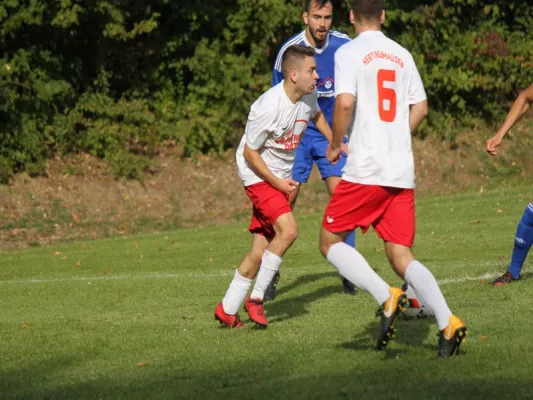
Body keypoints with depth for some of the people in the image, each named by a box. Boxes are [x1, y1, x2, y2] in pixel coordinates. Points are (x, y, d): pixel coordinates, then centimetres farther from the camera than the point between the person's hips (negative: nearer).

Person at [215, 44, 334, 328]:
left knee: (260, 251, 6)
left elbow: (316, 115, 22)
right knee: (287, 230, -24)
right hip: (259, 175, -8)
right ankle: (256, 298, -11)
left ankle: (227, 310, 16)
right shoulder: (268, 108, -27)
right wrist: (276, 182, -18)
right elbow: (250, 152, -18)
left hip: (281, 176, 8)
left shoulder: (308, 95, -5)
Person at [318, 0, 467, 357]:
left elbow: (345, 102, -18)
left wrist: (335, 144, -2)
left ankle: (387, 297, -13)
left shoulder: (349, 53, -4)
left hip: (366, 170, -5)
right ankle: (448, 323, -12)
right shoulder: (402, 55, 13)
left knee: (331, 241, 8)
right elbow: (420, 107, 15)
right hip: (403, 173, 6)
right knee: (401, 256, 8)